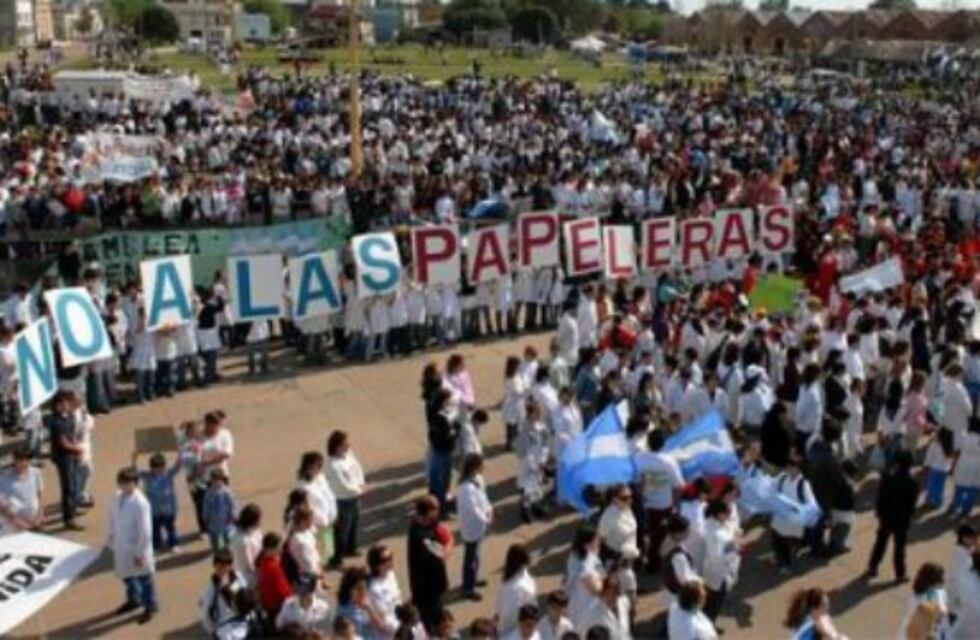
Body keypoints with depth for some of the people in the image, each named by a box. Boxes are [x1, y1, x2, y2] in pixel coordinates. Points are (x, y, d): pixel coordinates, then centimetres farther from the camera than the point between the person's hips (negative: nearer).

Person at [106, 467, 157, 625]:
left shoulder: (140, 503, -28)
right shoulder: (117, 497, -6)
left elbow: (145, 531, -24)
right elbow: (112, 518, 9)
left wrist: (140, 553, -20)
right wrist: (110, 538, 14)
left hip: (136, 547, -7)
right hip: (121, 544, 7)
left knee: (143, 578, 12)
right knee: (126, 575, 26)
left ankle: (150, 607, 31)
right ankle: (133, 600, 50)